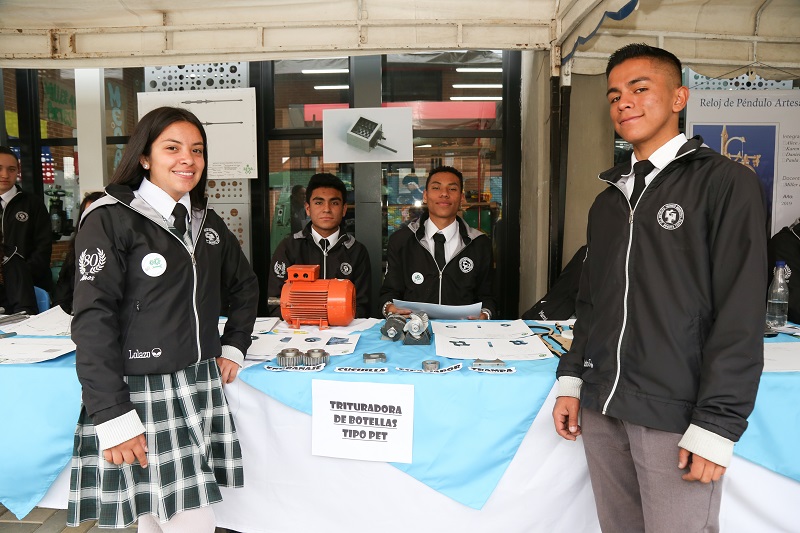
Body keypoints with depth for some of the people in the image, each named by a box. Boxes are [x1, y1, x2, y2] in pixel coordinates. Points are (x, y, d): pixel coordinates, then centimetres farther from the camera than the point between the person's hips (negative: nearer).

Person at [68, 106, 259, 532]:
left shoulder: (206, 222, 11)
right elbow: (93, 321, -12)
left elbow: (245, 286, 24)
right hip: (140, 392, -5)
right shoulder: (110, 219, -8)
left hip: (202, 387, 6)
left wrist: (234, 347, 12)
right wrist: (113, 417, -16)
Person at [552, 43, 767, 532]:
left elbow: (741, 313, -11)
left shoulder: (725, 183, -5)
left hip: (675, 417, -5)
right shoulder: (608, 201, 14)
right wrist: (572, 380, 9)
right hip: (601, 409, 6)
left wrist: (717, 424, -15)